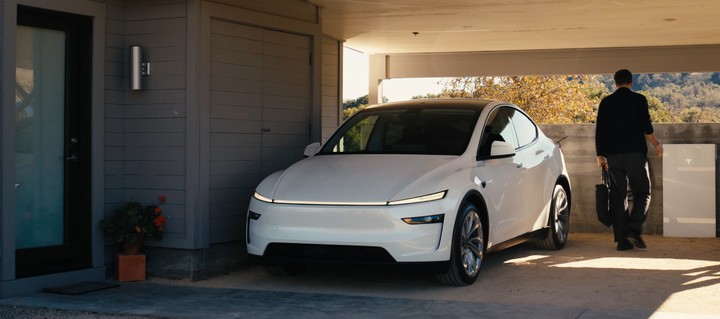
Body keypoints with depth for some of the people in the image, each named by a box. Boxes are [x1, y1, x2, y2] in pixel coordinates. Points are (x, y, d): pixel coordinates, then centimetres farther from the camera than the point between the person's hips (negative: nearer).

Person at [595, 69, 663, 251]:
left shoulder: (606, 102, 9)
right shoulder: (638, 99, 0)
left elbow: (599, 130, 8)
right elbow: (646, 127, -5)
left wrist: (600, 155, 14)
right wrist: (656, 145, 10)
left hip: (613, 156, 3)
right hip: (635, 154, -3)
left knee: (618, 197, 6)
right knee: (642, 193, 6)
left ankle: (622, 239, 4)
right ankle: (633, 229, -14)